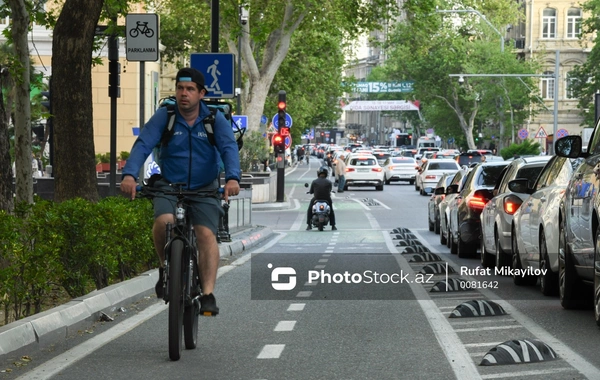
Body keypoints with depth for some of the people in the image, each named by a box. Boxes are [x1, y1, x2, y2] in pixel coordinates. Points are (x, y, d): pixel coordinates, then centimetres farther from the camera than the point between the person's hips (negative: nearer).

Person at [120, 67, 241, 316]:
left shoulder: (215, 119, -6)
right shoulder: (164, 116, -7)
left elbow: (229, 148, -20)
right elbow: (143, 145, -19)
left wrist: (232, 178, -41)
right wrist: (129, 175, -38)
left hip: (204, 189, 0)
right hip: (169, 186, 0)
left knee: (206, 234, -19)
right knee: (163, 221, -27)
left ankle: (208, 295, -21)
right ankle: (166, 268, 0)